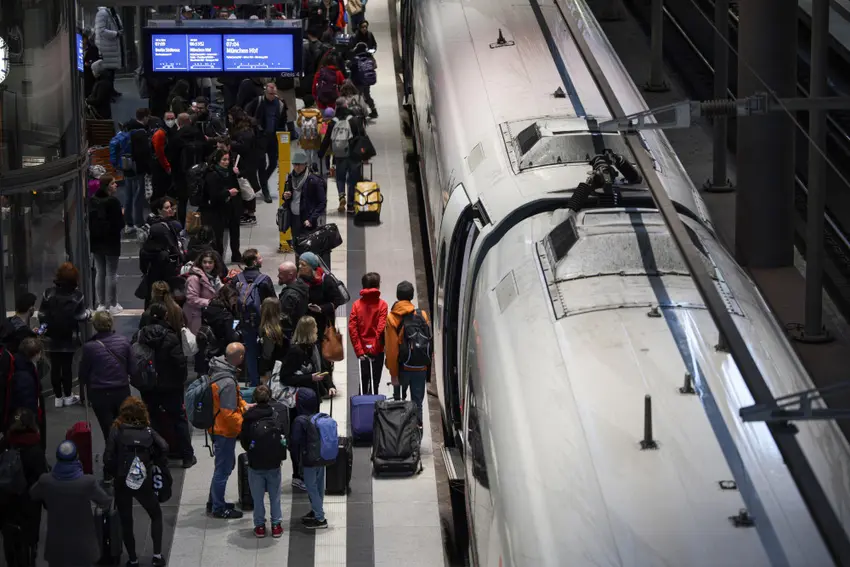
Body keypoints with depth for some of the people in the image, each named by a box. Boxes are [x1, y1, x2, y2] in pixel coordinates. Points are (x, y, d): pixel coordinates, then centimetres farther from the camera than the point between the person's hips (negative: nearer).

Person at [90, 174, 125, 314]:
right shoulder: (113, 201, -20)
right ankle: (113, 305, 8)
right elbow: (120, 223, -19)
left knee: (99, 272, 13)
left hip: (96, 241, 6)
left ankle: (101, 304, 18)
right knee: (111, 273, 3)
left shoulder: (92, 201, -1)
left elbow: (89, 220, 5)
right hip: (111, 241, -6)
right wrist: (121, 214, -1)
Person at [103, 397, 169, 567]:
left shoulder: (116, 430, -4)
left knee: (126, 521, 13)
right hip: (144, 482, 1)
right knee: (156, 515, 20)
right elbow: (163, 447, -15)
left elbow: (109, 456, -13)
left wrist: (109, 473, 3)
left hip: (122, 482, -1)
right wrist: (158, 464, 2)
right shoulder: (148, 430, 0)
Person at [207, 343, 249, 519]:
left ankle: (214, 502, 34)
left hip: (217, 427, 10)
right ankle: (218, 509, 16)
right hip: (224, 431, -10)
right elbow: (229, 414, -27)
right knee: (223, 468, 4)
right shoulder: (227, 382, -30)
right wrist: (244, 427, -14)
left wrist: (243, 405, 4)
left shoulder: (217, 371, 1)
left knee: (225, 465, 23)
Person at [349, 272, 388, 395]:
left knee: (363, 381, 15)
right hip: (377, 351, -3)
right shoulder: (382, 304, -7)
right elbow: (381, 329, -14)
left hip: (363, 351, 3)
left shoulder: (357, 305, 1)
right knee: (375, 381, 0)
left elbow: (352, 328, -6)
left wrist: (359, 351, -5)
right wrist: (375, 349, -8)